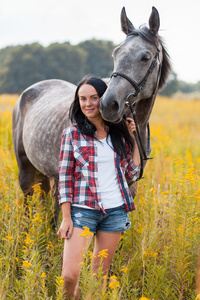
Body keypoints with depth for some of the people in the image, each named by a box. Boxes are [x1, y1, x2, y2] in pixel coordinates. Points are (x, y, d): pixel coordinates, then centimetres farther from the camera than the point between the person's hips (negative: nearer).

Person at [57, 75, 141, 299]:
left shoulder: (118, 133, 7)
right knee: (69, 275, -13)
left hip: (115, 210, 3)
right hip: (84, 209, -3)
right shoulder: (72, 133, -1)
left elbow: (132, 173, 10)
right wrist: (66, 218, -8)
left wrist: (132, 137, 6)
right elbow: (65, 177, -2)